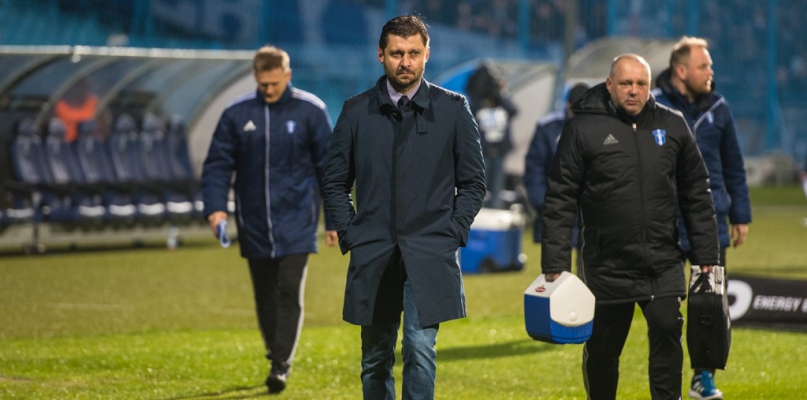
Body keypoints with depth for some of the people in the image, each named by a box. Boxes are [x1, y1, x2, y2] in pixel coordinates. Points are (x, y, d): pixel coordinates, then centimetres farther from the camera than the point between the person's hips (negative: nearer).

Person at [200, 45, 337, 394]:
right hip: (254, 223, 3)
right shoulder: (237, 113, 1)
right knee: (265, 297, 11)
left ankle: (281, 365, -11)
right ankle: (275, 355, 25)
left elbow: (330, 167, 2)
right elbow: (217, 164, 3)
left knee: (290, 293, -12)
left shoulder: (310, 110, -3)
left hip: (296, 222, -3)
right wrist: (215, 207, -12)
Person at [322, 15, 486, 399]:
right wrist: (350, 235, 1)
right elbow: (335, 183, 11)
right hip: (373, 259, 2)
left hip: (429, 257, -2)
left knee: (420, 347, -16)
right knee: (375, 358, 9)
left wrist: (452, 234, -2)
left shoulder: (453, 109, 4)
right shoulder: (356, 111, 6)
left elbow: (473, 181, 8)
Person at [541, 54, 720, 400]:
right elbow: (560, 200, -4)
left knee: (666, 328, -15)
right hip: (606, 264, -1)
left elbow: (697, 196, 12)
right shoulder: (583, 129, -3)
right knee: (602, 349, 7)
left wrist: (707, 256, 8)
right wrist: (555, 265, -9)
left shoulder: (672, 126, 6)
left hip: (663, 263, 1)